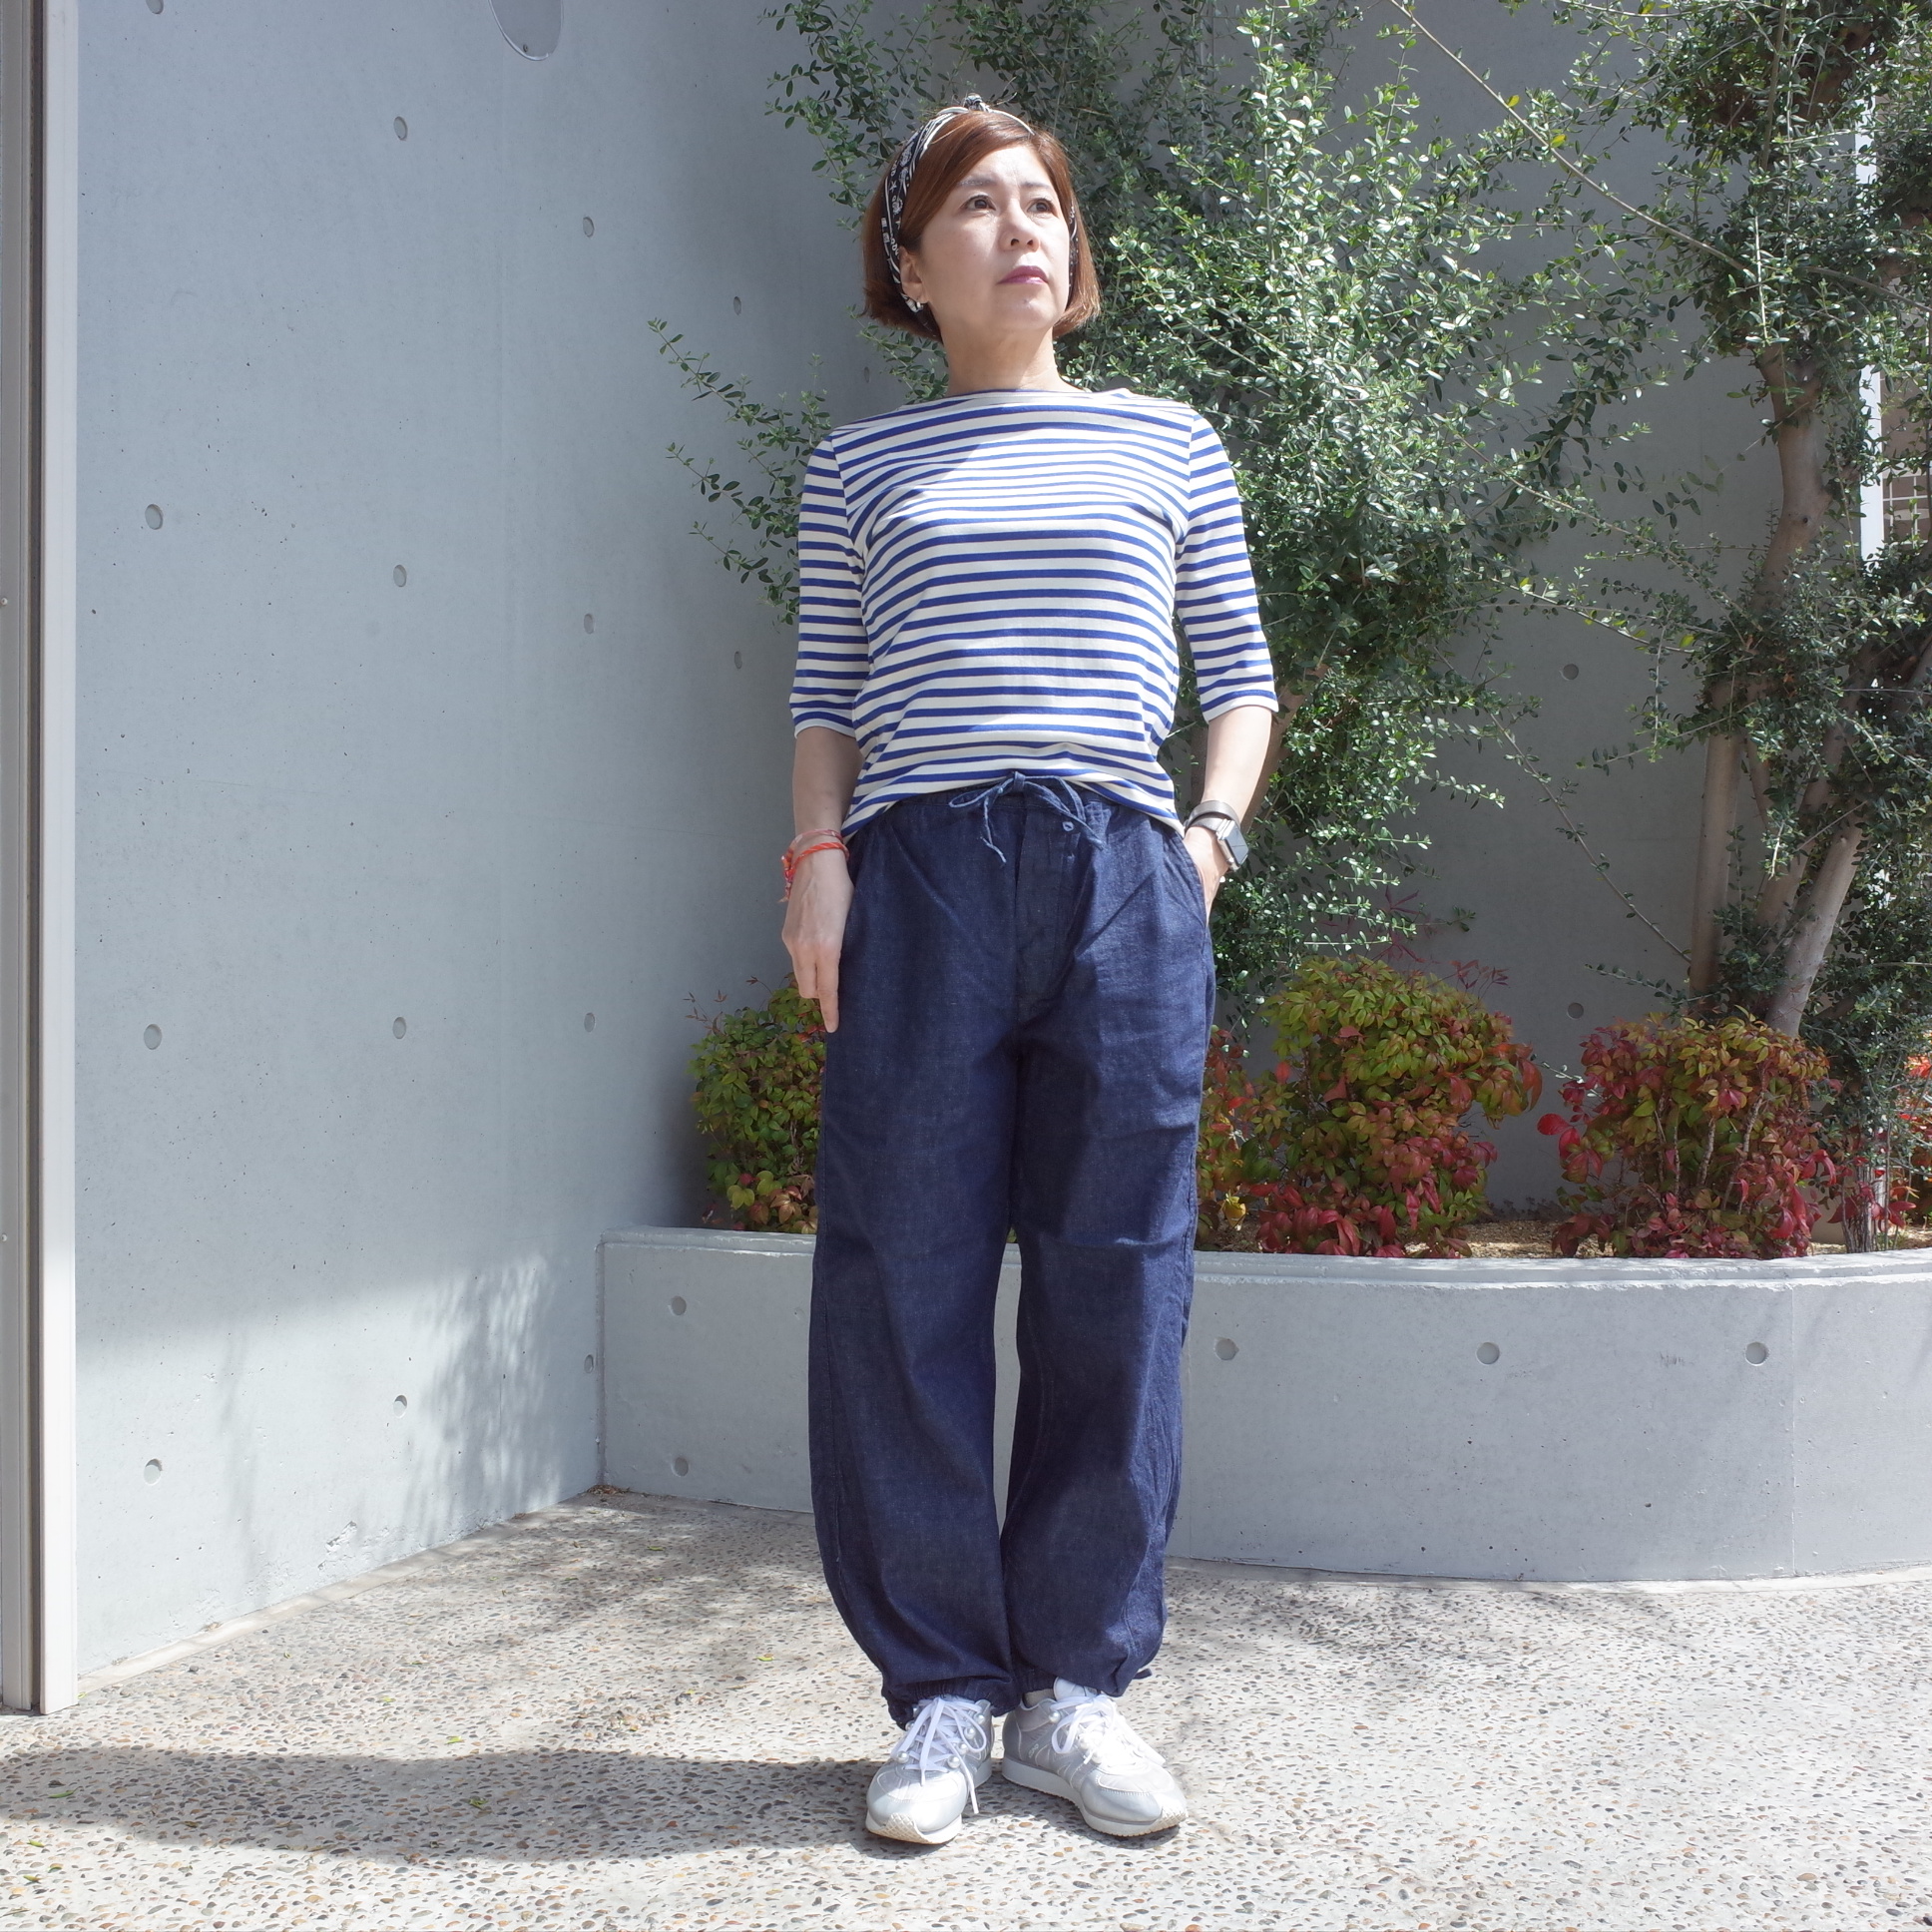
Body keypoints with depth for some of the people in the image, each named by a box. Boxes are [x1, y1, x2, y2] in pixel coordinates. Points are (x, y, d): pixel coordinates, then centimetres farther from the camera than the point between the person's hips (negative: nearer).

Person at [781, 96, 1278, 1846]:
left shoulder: (1168, 443, 18)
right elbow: (826, 699, 14)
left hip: (1122, 873, 1)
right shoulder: (861, 468, 16)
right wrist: (818, 858, -2)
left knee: (1116, 1280, 1)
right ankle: (946, 1693, 11)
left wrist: (1214, 832, 2)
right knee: (909, 1278, -3)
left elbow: (1242, 673, 18)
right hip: (919, 870, 0)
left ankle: (1081, 1684, 14)